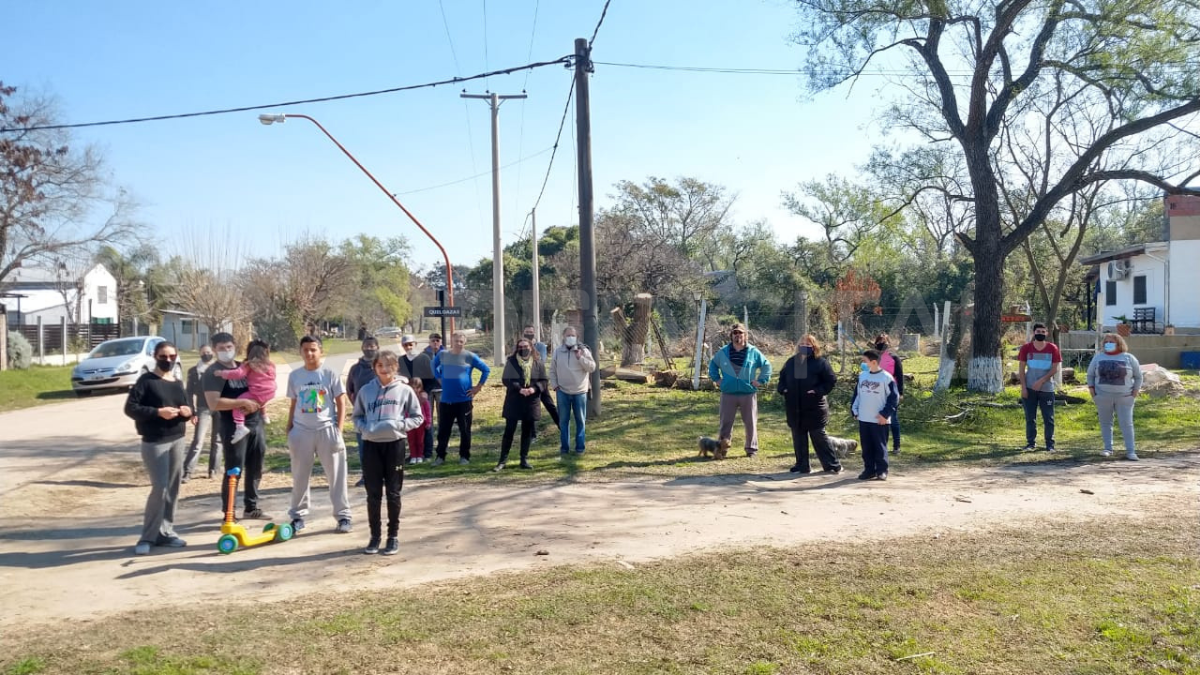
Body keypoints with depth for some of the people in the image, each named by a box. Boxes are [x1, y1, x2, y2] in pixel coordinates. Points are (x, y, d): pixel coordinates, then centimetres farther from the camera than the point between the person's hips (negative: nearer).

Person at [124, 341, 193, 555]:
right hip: (154, 442, -7)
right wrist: (158, 412, -22)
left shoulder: (178, 383, 16)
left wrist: (188, 411, 1)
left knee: (173, 487, 7)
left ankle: (165, 532, 17)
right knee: (160, 487, -12)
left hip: (177, 440, 7)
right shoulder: (146, 380, -5)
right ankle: (148, 537, -1)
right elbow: (130, 407, -12)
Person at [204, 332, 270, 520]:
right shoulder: (213, 372, -8)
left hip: (256, 423, 7)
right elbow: (213, 403, -20)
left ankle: (251, 508, 26)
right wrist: (243, 402, -22)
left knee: (255, 469, 13)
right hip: (234, 427, -7)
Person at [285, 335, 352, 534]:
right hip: (301, 431, 3)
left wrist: (339, 430, -7)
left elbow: (341, 403, -1)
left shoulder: (330, 374, -2)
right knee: (300, 477, 10)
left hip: (327, 430, -2)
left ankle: (343, 516, 8)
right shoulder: (294, 376, 6)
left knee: (336, 476, 1)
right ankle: (298, 516, 22)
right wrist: (289, 431, 9)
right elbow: (293, 404, 13)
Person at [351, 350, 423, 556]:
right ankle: (375, 535, 19)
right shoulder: (366, 390, 4)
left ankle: (393, 537, 16)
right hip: (371, 445, 2)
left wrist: (398, 425, -12)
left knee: (393, 493, 6)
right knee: (373, 494, 7)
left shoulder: (405, 390, -2)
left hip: (395, 445, -2)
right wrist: (364, 428, -7)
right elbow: (357, 416, 13)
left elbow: (417, 417, 4)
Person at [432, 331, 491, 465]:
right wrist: (439, 377, 13)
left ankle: (464, 456, 15)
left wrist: (478, 386, -3)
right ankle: (440, 456, 14)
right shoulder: (442, 355, 4)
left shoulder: (470, 356, -6)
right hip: (446, 400, 2)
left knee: (465, 430, 5)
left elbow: (486, 370, 0)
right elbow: (434, 365, 25)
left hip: (464, 400, -2)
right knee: (443, 430, 5)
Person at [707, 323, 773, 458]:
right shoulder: (723, 352, 4)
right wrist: (716, 378, 10)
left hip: (748, 394, -1)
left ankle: (752, 449, 15)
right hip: (728, 394, 1)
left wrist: (761, 380, 2)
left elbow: (766, 365, 10)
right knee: (725, 421, 4)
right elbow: (713, 364, 21)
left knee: (750, 423, 5)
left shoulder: (753, 352, 0)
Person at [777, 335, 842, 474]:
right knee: (798, 437, 9)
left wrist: (818, 391, -19)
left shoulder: (820, 362, -6)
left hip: (814, 407, -5)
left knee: (819, 436, 1)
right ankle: (802, 466, 19)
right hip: (795, 407, 5)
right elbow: (782, 377, 20)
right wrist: (782, 389, 0)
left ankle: (832, 465, 12)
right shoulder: (791, 362, 9)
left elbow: (831, 380, -7)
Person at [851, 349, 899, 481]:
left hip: (879, 420, -5)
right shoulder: (862, 376, 9)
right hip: (863, 419, 6)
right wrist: (855, 410, 8)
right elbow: (857, 394, 16)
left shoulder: (886, 377, -9)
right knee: (866, 447, 9)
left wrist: (885, 414, -12)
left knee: (880, 446, 2)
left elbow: (894, 397, -8)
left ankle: (882, 471, 10)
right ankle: (869, 470, 17)